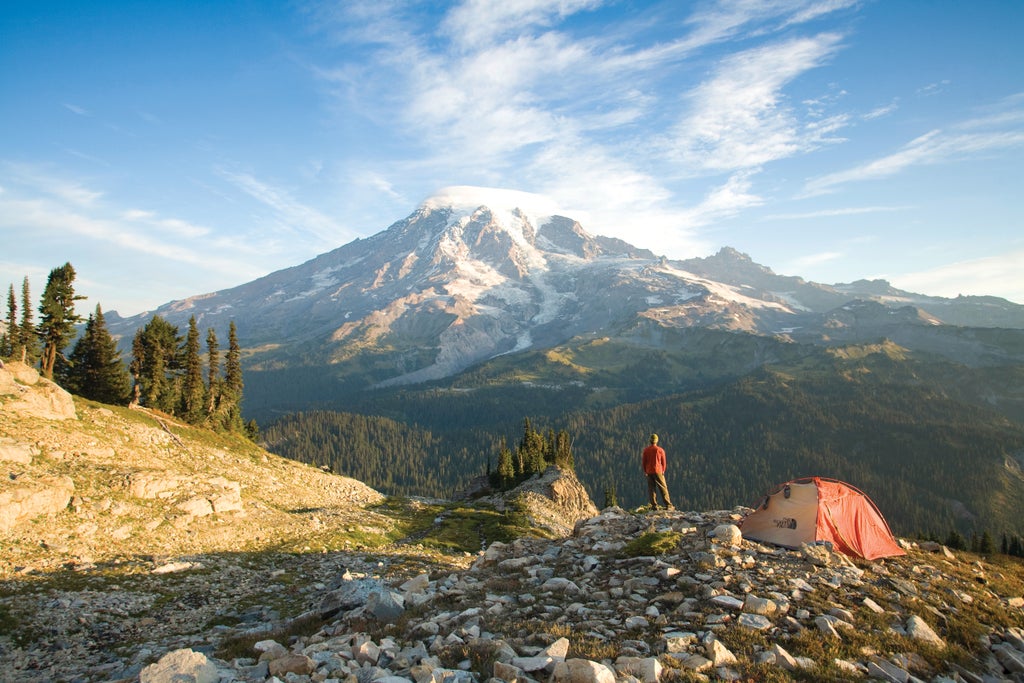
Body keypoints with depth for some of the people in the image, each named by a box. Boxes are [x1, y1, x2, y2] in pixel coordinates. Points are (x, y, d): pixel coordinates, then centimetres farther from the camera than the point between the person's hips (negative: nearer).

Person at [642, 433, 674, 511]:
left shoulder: (646, 450, 0)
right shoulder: (660, 450, -4)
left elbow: (644, 461, 3)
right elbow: (663, 462, 2)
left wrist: (645, 471, 15)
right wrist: (663, 471, 15)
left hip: (649, 472, 2)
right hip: (658, 471, -2)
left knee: (651, 488, 6)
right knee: (663, 488, 4)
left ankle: (654, 506, 2)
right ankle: (668, 505, 2)